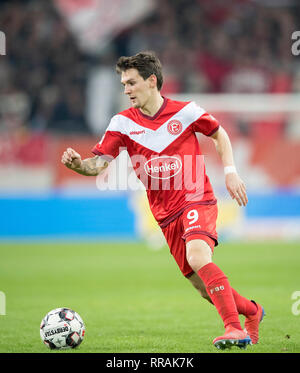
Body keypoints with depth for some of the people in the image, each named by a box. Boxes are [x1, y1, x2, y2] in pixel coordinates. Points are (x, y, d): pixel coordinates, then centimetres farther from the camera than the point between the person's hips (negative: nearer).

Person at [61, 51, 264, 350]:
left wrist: (230, 173, 2)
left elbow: (220, 135, 12)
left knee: (198, 256, -33)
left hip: (197, 201, -4)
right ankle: (252, 311, 32)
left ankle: (234, 328, -31)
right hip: (166, 215, 4)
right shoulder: (122, 123, 1)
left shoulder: (184, 112, -3)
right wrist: (78, 164, -26)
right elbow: (99, 164, -4)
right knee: (205, 288, 4)